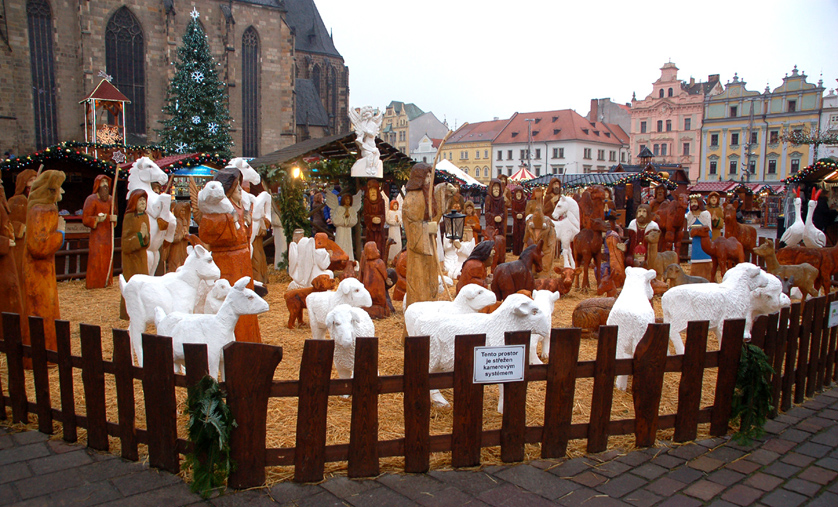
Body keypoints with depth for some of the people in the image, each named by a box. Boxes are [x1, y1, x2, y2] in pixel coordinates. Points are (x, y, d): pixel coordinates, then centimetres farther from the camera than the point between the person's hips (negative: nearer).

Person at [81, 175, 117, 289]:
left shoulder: (110, 199, 14)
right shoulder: (91, 199, -4)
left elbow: (113, 214, 24)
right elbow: (85, 219, -8)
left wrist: (113, 218, 1)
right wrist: (97, 219, -24)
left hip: (108, 233, 6)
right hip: (97, 234, -6)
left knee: (108, 257, 6)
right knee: (96, 259, -8)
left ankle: (105, 282, 13)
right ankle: (93, 283, -2)